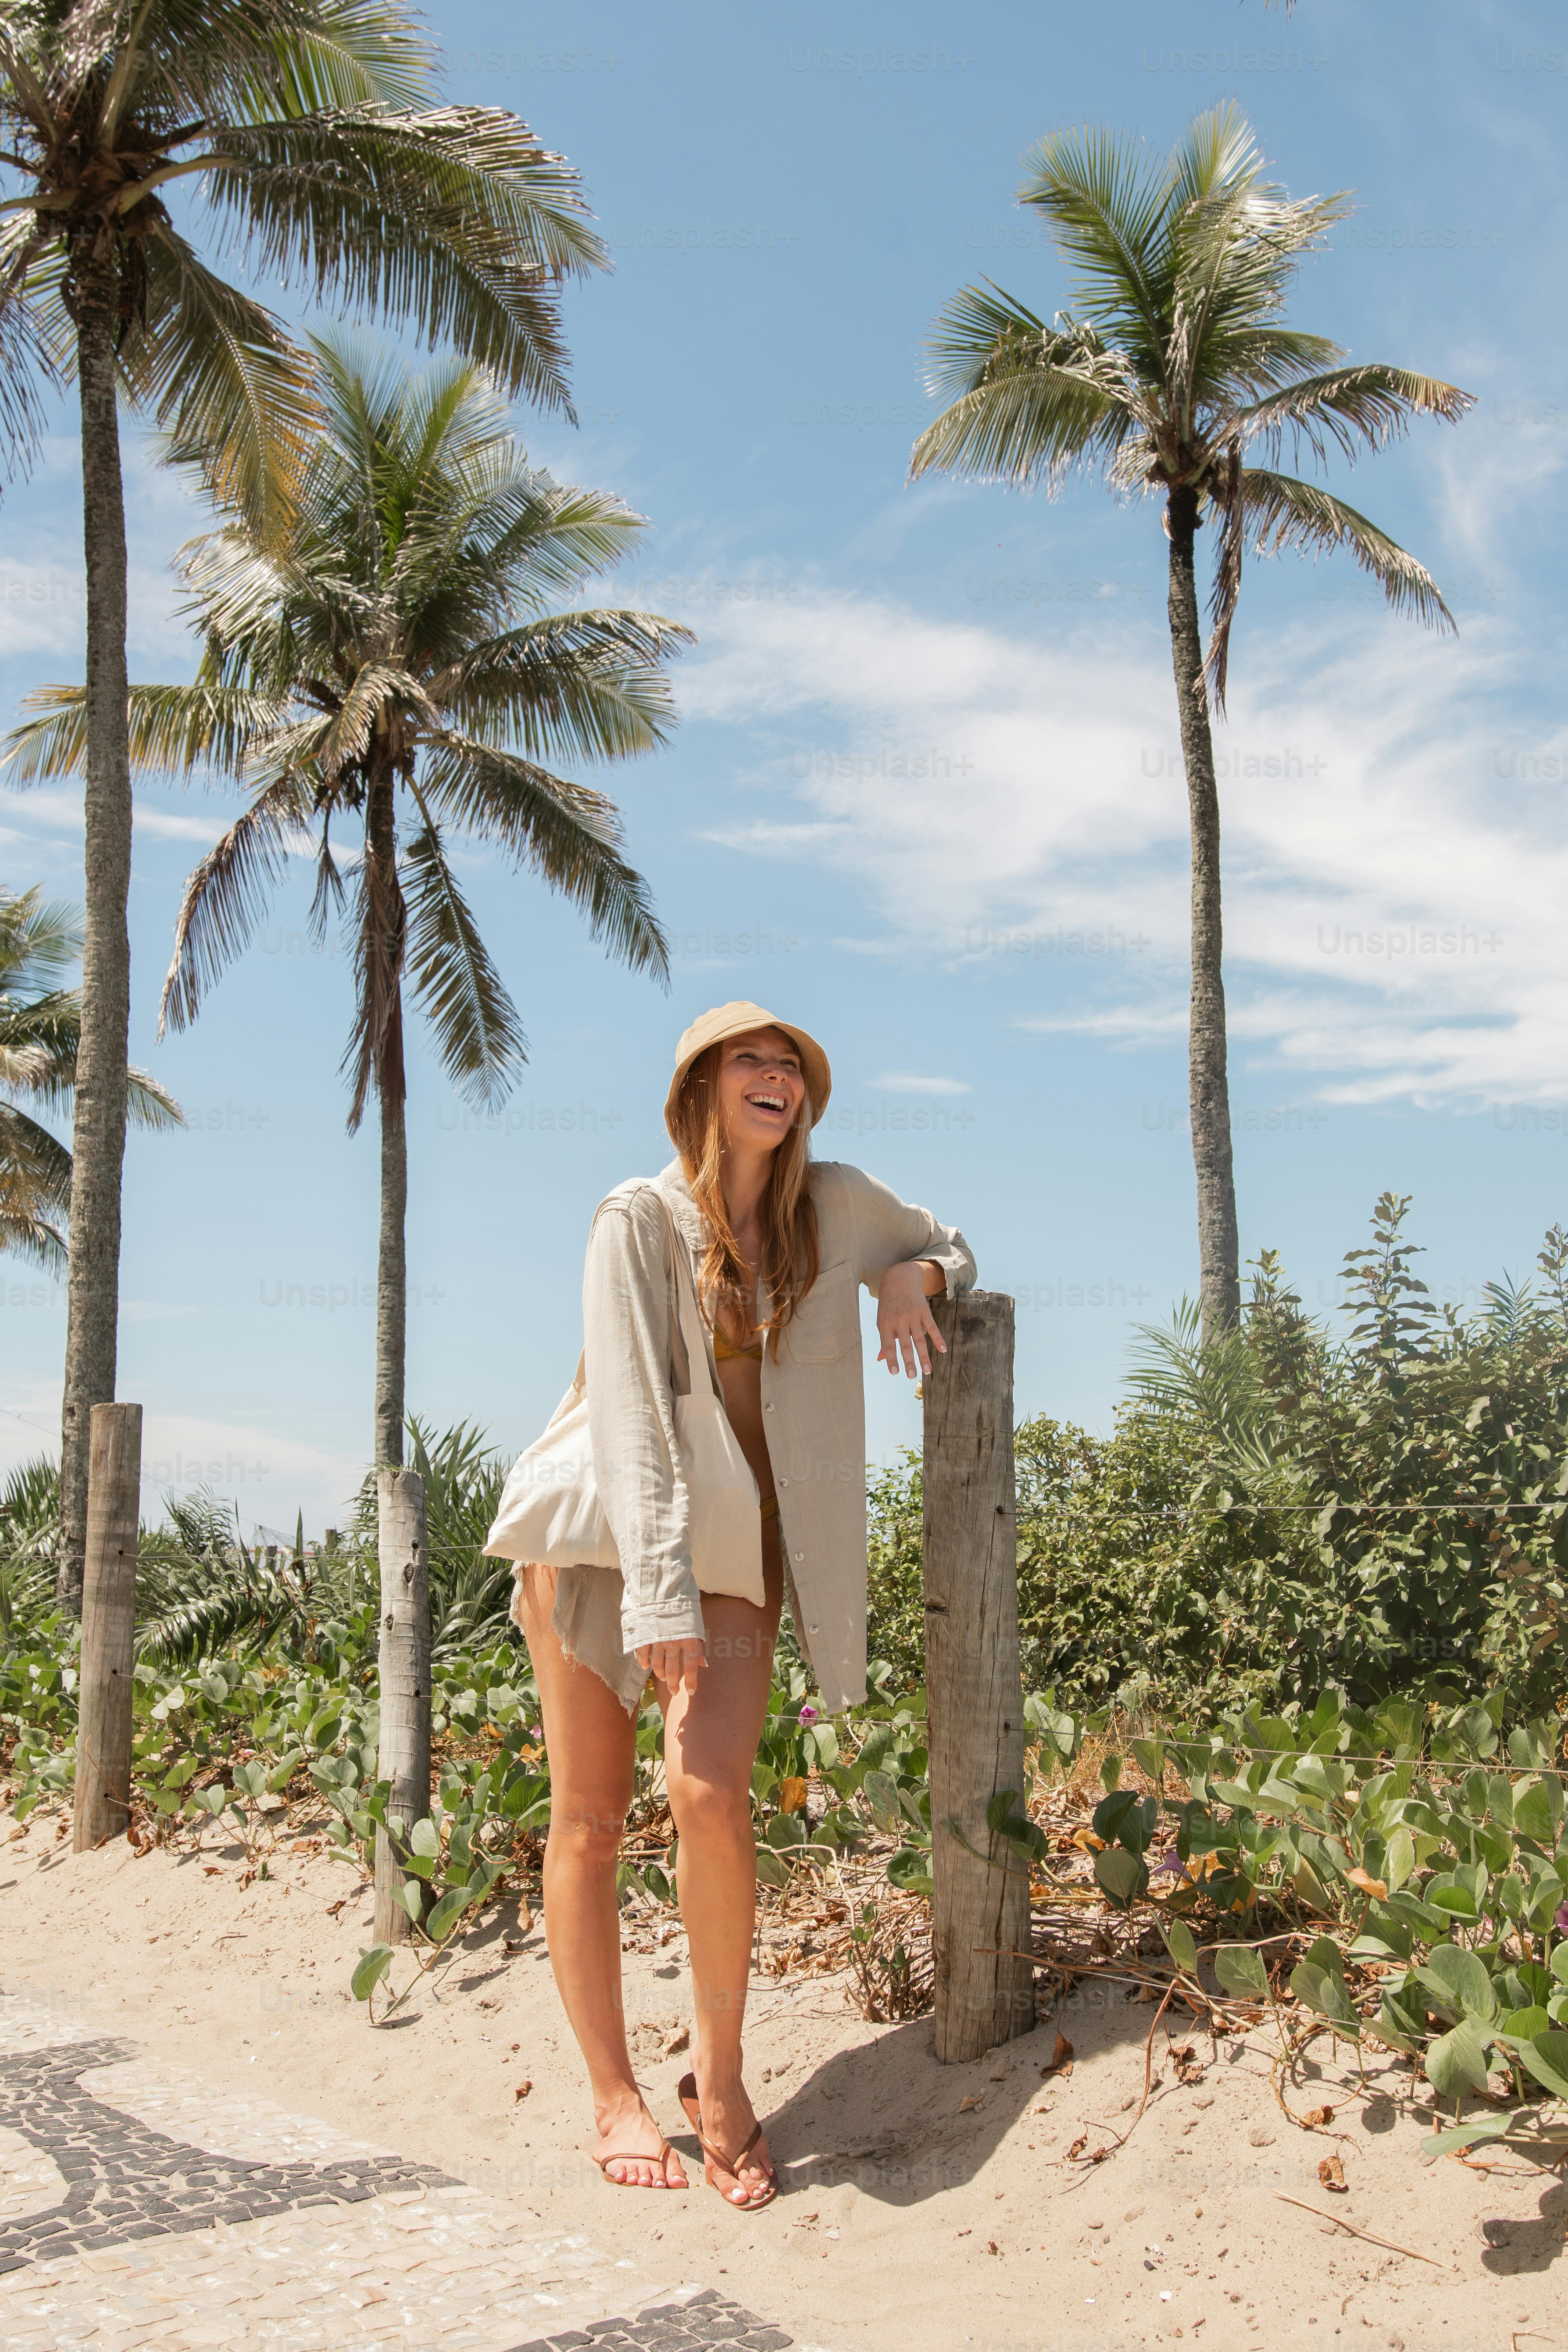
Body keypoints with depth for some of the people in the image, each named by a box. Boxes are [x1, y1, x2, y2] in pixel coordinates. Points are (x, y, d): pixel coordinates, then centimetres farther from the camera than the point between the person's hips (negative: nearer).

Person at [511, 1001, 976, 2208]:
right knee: (589, 1818, 0)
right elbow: (632, 1406, -18)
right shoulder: (639, 1218, -9)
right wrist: (657, 1591, -28)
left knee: (710, 1793, -18)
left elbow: (951, 1249, 25)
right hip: (600, 1534, -1)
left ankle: (720, 2077, 2)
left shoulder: (838, 1204, 4)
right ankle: (615, 2095, 15)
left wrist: (913, 1275, -1)